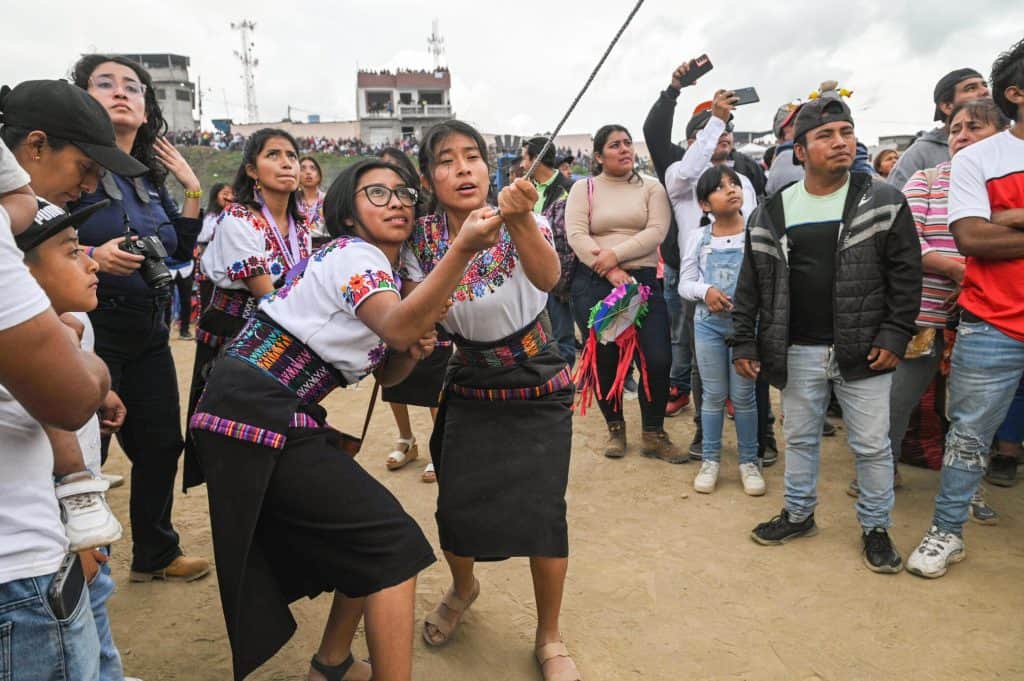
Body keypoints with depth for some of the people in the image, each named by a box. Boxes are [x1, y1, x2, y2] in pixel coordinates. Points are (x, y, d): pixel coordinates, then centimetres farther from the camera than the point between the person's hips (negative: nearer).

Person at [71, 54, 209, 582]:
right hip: (89, 332, -7)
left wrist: (192, 188, 7)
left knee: (162, 445, 14)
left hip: (148, 335, 7)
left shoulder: (151, 178, 12)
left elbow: (182, 251, 13)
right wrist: (92, 257, -29)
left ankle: (156, 554, 30)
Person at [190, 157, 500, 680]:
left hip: (271, 415, 9)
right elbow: (398, 324, -33)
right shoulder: (355, 256, -12)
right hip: (255, 415, -9)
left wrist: (413, 351, -3)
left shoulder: (380, 270, 17)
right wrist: (463, 248, -43)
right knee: (392, 543, -8)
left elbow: (385, 373, 18)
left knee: (363, 538, 16)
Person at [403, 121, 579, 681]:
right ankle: (462, 588, 39)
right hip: (468, 388, 3)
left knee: (542, 513, -8)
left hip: (537, 389, -2)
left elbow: (547, 277, -40)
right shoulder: (420, 240, -8)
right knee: (455, 508, 2)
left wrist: (520, 221, -60)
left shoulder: (518, 223, -18)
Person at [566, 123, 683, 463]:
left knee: (658, 358, -8)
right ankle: (615, 428, 25)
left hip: (643, 279, 1)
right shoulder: (583, 189, 7)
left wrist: (615, 255, -17)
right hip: (594, 284, 0)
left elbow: (656, 232, -5)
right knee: (604, 359, 3)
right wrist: (610, 271, -17)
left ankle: (653, 434, 11)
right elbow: (576, 235, -7)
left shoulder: (651, 187, 9)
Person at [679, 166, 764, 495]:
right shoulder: (698, 238, 2)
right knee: (713, 395, 9)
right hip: (708, 323, 2)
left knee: (744, 395, 6)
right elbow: (685, 283, 4)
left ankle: (749, 461, 20)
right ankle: (710, 459, 21)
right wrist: (705, 291, -16)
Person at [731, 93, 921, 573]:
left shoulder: (884, 202, -2)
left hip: (863, 349, -2)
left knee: (872, 444, 8)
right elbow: (752, 284, 5)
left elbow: (906, 273, -2)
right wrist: (743, 342, 2)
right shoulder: (772, 212, 2)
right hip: (798, 351, 2)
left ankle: (876, 527, 27)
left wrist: (895, 335, -10)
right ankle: (799, 513, 35)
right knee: (800, 437, 16)